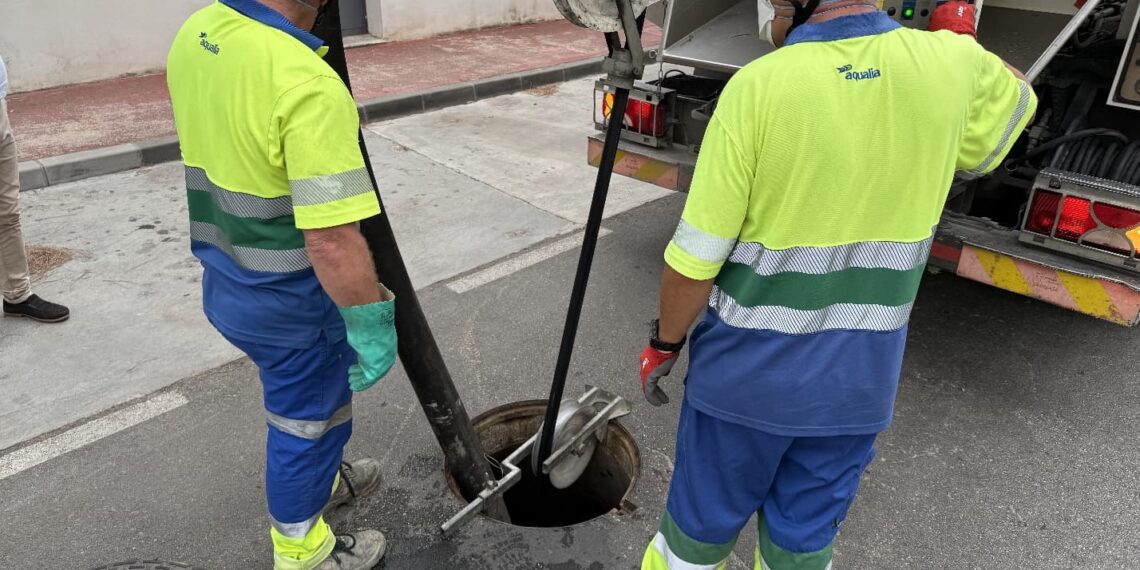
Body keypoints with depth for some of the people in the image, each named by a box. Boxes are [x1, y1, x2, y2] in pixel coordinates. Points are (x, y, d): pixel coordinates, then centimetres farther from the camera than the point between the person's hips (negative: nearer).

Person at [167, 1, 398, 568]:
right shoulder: (307, 84, -33)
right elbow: (332, 244, -34)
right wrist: (372, 328, -21)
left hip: (226, 281, 8)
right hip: (290, 299, -8)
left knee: (296, 398, 30)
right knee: (308, 418, 15)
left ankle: (319, 481, 55)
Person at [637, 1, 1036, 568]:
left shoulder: (758, 87, -20)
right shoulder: (949, 63, -8)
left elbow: (697, 257, -17)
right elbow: (1014, 104, 18)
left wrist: (665, 341, -1)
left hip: (748, 368, -3)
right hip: (859, 378, 3)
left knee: (702, 520, 19)